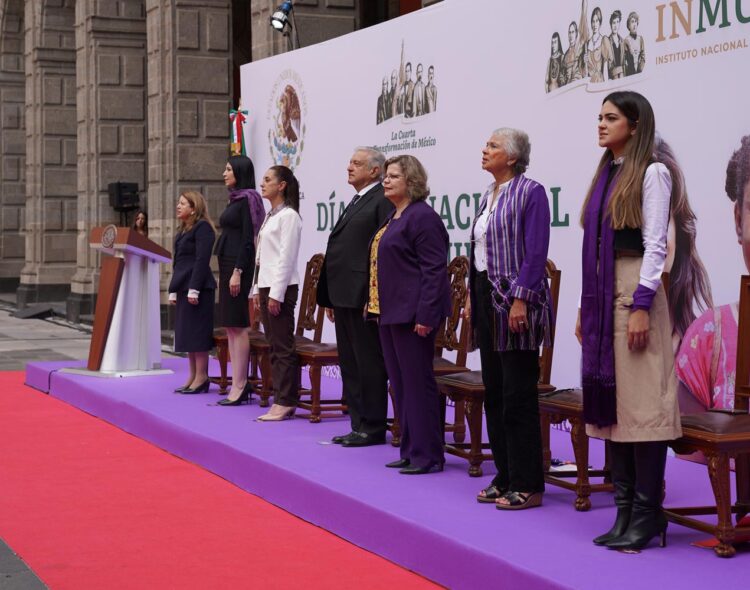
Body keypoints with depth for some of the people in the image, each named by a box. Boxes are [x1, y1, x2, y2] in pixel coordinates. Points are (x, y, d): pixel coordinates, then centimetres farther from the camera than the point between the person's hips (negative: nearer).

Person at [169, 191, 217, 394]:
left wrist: (194, 290, -20)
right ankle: (193, 376, 12)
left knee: (197, 332, -8)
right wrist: (173, 291, 17)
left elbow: (202, 260, -16)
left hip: (197, 287, -9)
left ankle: (201, 377, -5)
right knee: (186, 332, 8)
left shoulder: (202, 227, -8)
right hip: (183, 287, 9)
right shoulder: (182, 230, 20)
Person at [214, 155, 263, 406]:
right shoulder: (235, 199, 17)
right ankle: (239, 383, 10)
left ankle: (239, 386, -7)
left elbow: (248, 238, -15)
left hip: (238, 265, -10)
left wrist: (238, 272, -20)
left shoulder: (247, 199, -9)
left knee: (237, 325, -9)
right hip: (227, 263, 10)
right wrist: (228, 272, 17)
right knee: (230, 327, 8)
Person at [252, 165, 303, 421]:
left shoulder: (289, 216, -10)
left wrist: (276, 293, -18)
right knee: (274, 347, 9)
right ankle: (280, 399, 13)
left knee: (283, 347, -7)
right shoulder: (270, 216, 17)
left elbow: (287, 257, -16)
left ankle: (285, 402, -5)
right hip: (266, 285, 9)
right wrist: (258, 290, 16)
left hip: (281, 287, -9)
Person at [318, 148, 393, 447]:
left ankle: (372, 428, 5)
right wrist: (330, 298, 18)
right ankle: (359, 425, 20)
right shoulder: (355, 203, 20)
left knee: (369, 364, -2)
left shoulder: (383, 201, -10)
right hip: (344, 296, 10)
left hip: (364, 296, -10)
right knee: (350, 364, 13)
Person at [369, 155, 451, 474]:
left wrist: (425, 315, -22)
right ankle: (410, 450, 20)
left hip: (411, 314, -10)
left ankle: (427, 455, 1)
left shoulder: (422, 217, -13)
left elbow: (434, 269, -18)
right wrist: (376, 306, 18)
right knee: (400, 383, 13)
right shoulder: (394, 217, 17)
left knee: (417, 383, -5)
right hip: (389, 313, 10)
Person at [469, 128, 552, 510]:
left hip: (515, 300, -9)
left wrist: (520, 300, -22)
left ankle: (527, 486, 1)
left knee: (518, 395, -6)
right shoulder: (489, 195, 15)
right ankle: (505, 478, 20)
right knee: (494, 391, 11)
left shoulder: (529, 192, -10)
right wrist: (472, 296, 15)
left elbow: (536, 253, -17)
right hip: (487, 299, 9)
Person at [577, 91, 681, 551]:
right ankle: (625, 509, 12)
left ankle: (647, 514, -2)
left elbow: (654, 244, -11)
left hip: (635, 291, -8)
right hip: (602, 294, 8)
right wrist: (586, 306, 15)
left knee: (641, 403, -7)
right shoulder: (606, 174, 17)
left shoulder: (652, 173, -5)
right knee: (609, 401, 7)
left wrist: (642, 306, -18)